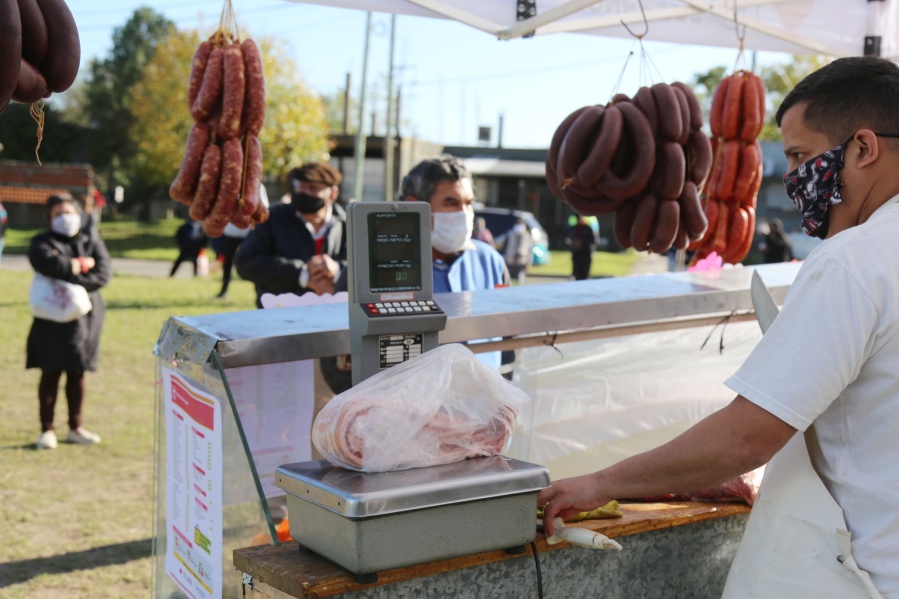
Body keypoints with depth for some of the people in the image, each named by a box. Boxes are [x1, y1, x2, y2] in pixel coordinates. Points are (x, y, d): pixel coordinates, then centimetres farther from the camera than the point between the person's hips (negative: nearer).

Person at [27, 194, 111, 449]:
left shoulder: (92, 243, 10)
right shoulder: (41, 242, 4)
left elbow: (102, 275, -7)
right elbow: (49, 264, -19)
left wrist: (70, 281, -17)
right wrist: (81, 265, -9)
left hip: (85, 316, 2)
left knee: (77, 374, 8)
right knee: (50, 373, -1)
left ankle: (75, 428, 18)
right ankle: (47, 429, 6)